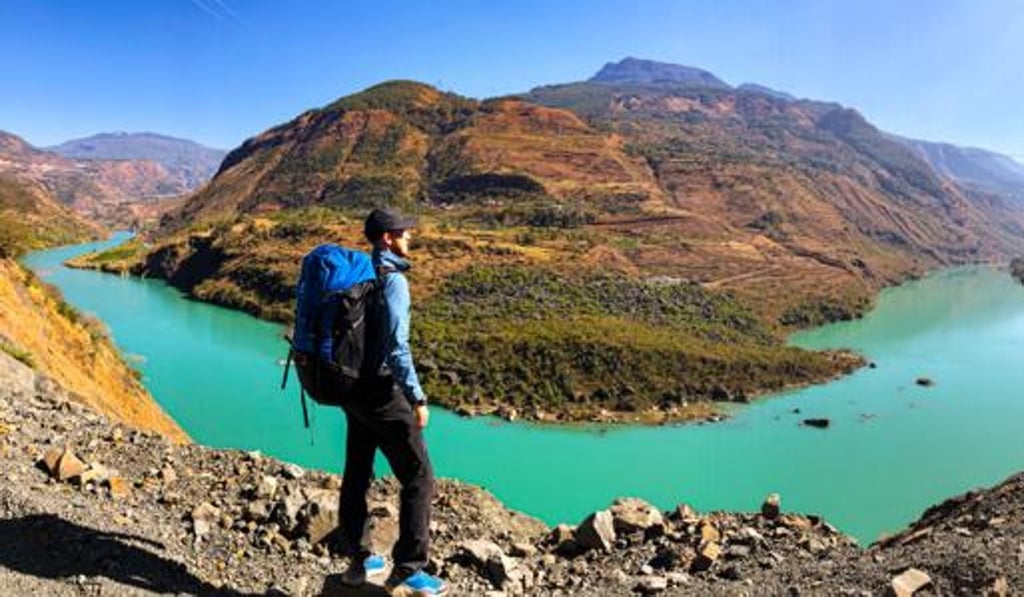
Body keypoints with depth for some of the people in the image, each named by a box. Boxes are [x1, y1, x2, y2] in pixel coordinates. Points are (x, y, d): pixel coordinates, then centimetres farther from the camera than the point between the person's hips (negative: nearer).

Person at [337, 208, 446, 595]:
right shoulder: (393, 280, -18)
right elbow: (396, 347, -25)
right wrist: (418, 399, -20)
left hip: (353, 389, 9)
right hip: (382, 393, -9)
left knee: (357, 474, 17)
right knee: (418, 479, 2)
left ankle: (359, 560, 31)